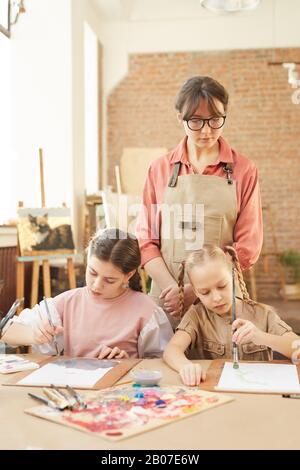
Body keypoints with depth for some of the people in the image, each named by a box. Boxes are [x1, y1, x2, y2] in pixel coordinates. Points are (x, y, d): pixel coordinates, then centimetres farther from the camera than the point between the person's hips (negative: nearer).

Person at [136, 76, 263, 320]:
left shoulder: (244, 170, 1)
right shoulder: (160, 169, 5)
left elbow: (247, 247, -3)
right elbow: (146, 240, 3)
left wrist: (196, 289, -12)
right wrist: (173, 289, -12)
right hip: (166, 298, 1)